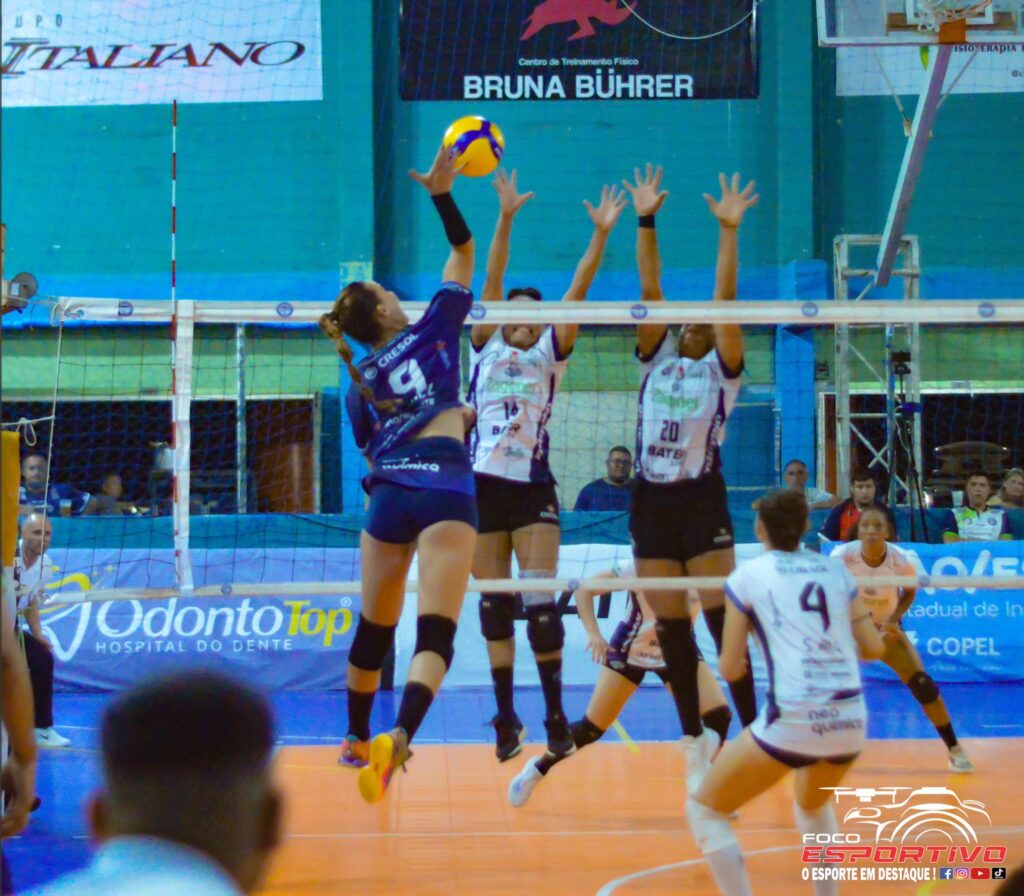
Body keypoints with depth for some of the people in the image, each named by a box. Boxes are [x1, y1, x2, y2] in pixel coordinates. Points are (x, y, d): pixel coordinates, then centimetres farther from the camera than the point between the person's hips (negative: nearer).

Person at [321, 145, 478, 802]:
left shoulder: (358, 385, 16)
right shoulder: (432, 330, 8)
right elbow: (464, 252, 15)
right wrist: (442, 195, 10)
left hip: (388, 496, 4)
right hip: (445, 490, -4)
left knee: (374, 628, 21)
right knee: (436, 633, -13)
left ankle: (358, 740, 37)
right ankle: (397, 741, -35)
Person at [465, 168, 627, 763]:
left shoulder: (549, 355, 9)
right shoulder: (486, 347, 10)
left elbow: (577, 293, -1)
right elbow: (492, 281, 0)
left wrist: (600, 235, -11)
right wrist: (506, 219, -11)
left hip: (533, 487, -1)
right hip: (484, 484, 1)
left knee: (539, 600, -9)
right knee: (494, 605, 4)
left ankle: (556, 716, -2)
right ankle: (507, 719, 11)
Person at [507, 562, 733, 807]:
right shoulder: (639, 569, -30)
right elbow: (584, 590, -22)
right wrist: (594, 634, -34)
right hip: (629, 649, -2)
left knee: (719, 714, -15)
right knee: (592, 727, -2)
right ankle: (537, 769, 23)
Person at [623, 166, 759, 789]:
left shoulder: (722, 367, 3)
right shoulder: (658, 357, 12)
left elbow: (725, 298, -9)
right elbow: (650, 289, 4)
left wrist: (729, 230, -17)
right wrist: (646, 222, -4)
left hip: (702, 501, -4)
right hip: (651, 501, 4)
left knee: (723, 620, -8)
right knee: (671, 630, 6)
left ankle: (752, 730, -4)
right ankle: (694, 737, 14)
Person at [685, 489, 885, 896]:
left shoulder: (748, 576, 3)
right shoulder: (836, 570, 13)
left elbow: (730, 669, 4)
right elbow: (874, 647, 14)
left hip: (793, 721, -5)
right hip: (851, 721, 5)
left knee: (703, 811, 11)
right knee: (813, 805, 36)